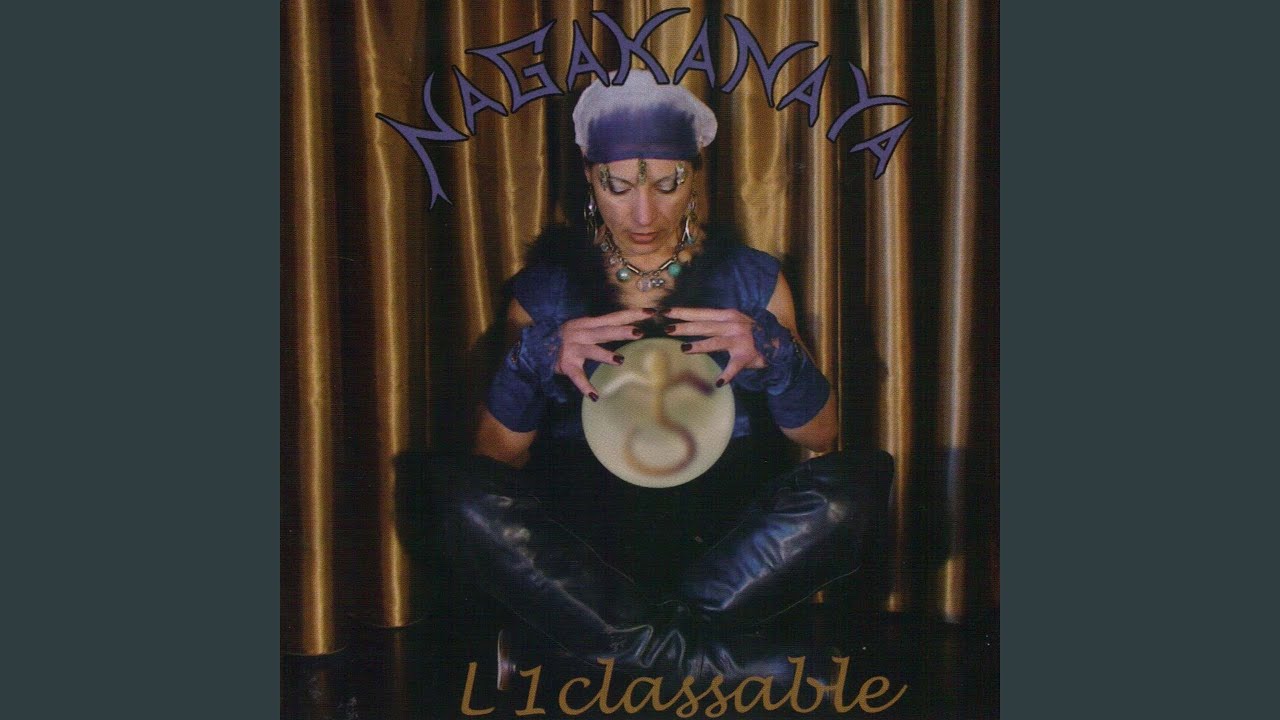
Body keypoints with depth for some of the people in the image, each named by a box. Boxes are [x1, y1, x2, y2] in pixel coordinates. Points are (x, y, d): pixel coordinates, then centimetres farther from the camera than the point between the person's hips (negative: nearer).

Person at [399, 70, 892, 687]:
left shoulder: (752, 279, 9)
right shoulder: (546, 287, 8)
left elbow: (820, 437, 3)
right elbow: (496, 457, 0)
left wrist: (771, 352, -16)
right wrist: (538, 358, -18)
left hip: (725, 533, 0)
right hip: (581, 537, 0)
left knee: (860, 481, -26)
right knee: (449, 487, -27)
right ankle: (718, 657, -28)